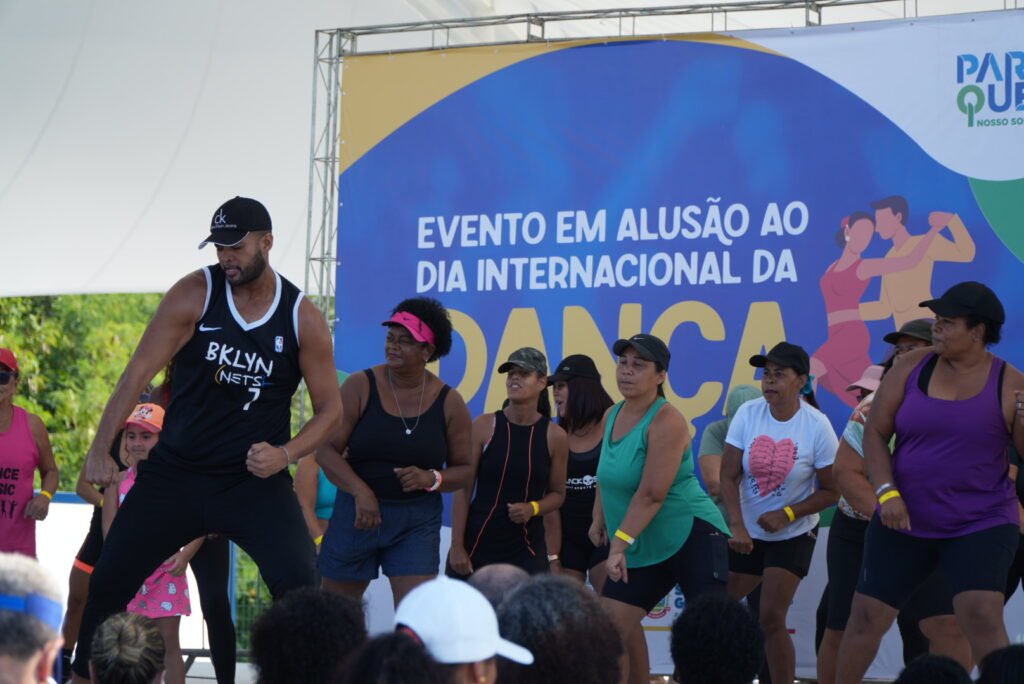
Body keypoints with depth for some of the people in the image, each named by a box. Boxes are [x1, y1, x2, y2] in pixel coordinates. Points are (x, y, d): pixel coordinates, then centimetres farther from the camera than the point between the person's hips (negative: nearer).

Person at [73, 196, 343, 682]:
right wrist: (100, 449, -19)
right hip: (175, 472, 1)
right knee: (108, 582, 3)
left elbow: (329, 408, 1)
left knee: (300, 587, -19)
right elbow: (140, 370, -11)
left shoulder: (302, 318, -6)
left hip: (256, 479, -1)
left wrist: (285, 454, -17)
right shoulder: (195, 294, -8)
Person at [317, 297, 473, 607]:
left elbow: (464, 469, 6)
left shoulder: (449, 402, -1)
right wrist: (360, 491, -24)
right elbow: (326, 449, -9)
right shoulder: (360, 386, -5)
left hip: (417, 521, 0)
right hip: (358, 513, 0)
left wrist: (432, 479, -16)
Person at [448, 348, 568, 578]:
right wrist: (457, 546, -8)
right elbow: (463, 489, -3)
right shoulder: (484, 427, -4)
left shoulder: (554, 436, 0)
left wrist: (533, 508, -12)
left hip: (526, 549, 0)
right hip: (477, 542, 0)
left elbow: (557, 493, 10)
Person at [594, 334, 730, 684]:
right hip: (641, 547, 8)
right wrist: (600, 519, 14)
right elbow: (608, 474, 23)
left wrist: (620, 542, -26)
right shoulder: (611, 416, 6)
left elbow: (652, 493, -25)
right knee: (611, 625, 1)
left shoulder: (666, 421, -19)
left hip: (692, 536, -8)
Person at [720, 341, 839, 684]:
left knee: (771, 618, -12)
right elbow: (729, 476, -11)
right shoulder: (748, 414, -10)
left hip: (793, 536, -3)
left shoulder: (817, 426, -16)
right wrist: (737, 526, -23)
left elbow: (831, 491, -9)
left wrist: (788, 514, -21)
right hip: (748, 533, 3)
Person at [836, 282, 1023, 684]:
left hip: (981, 525, -3)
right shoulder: (912, 367, -2)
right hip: (905, 522, 3)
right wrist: (886, 492, -14)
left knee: (981, 617, -22)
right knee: (867, 616, 9)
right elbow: (875, 432, -1)